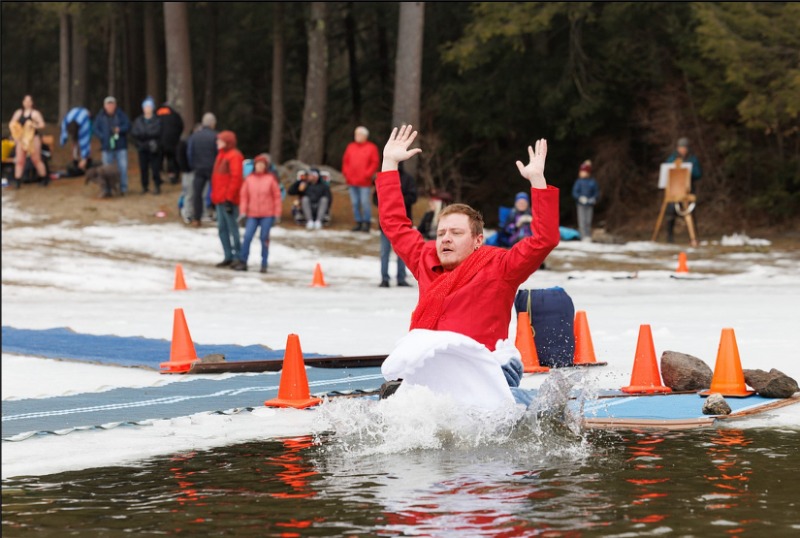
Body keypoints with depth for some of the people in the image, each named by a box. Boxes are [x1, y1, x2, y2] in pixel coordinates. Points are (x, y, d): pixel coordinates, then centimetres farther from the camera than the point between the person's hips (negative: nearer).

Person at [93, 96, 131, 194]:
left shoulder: (121, 115, 4)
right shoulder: (100, 116, 7)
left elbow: (127, 125, -2)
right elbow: (96, 129, 5)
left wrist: (120, 129, -21)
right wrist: (103, 137, -12)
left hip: (121, 146, -1)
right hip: (107, 147, 1)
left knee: (123, 167, -6)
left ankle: (123, 188, 0)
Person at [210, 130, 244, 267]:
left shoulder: (234, 156, -11)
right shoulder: (222, 155, 19)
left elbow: (236, 178, -17)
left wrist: (229, 198, -21)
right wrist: (215, 196, 20)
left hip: (228, 199, -10)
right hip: (220, 199, 10)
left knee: (232, 228, -7)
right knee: (222, 229, 10)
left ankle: (237, 257, -4)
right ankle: (228, 257, 16)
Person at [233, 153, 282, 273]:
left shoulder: (271, 179, -1)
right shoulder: (249, 179, 5)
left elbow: (277, 196, 1)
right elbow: (244, 195, 6)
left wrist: (277, 213, -2)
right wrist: (243, 211, 0)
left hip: (267, 215, -2)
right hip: (252, 214, 2)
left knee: (264, 238, 1)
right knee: (247, 237, -6)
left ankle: (264, 264, 9)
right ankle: (242, 261, 2)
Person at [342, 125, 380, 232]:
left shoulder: (371, 147, 1)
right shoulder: (351, 147, 14)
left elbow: (374, 163, -4)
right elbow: (345, 161, 15)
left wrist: (367, 174, -12)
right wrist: (346, 174, 2)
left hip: (364, 182, -5)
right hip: (352, 181, 5)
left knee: (365, 202, -8)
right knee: (355, 203, 6)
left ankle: (366, 223, -1)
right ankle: (358, 222, 12)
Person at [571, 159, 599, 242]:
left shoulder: (593, 182, 1)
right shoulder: (579, 181, -1)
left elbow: (597, 192, 6)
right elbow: (574, 192, -2)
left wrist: (594, 199, -12)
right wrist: (580, 198, -18)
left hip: (589, 204, 1)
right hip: (581, 204, -1)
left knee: (588, 221, 3)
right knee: (582, 221, -6)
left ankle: (588, 236, 8)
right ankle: (583, 236, -6)